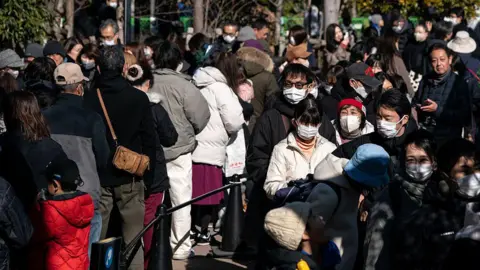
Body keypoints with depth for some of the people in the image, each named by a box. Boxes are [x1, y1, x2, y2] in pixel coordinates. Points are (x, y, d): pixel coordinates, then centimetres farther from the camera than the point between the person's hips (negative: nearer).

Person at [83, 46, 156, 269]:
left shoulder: (89, 100, -5)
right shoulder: (139, 98, -4)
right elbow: (149, 140, -1)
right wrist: (148, 176, 8)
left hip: (98, 178, 0)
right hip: (130, 179, 0)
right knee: (133, 240, 5)